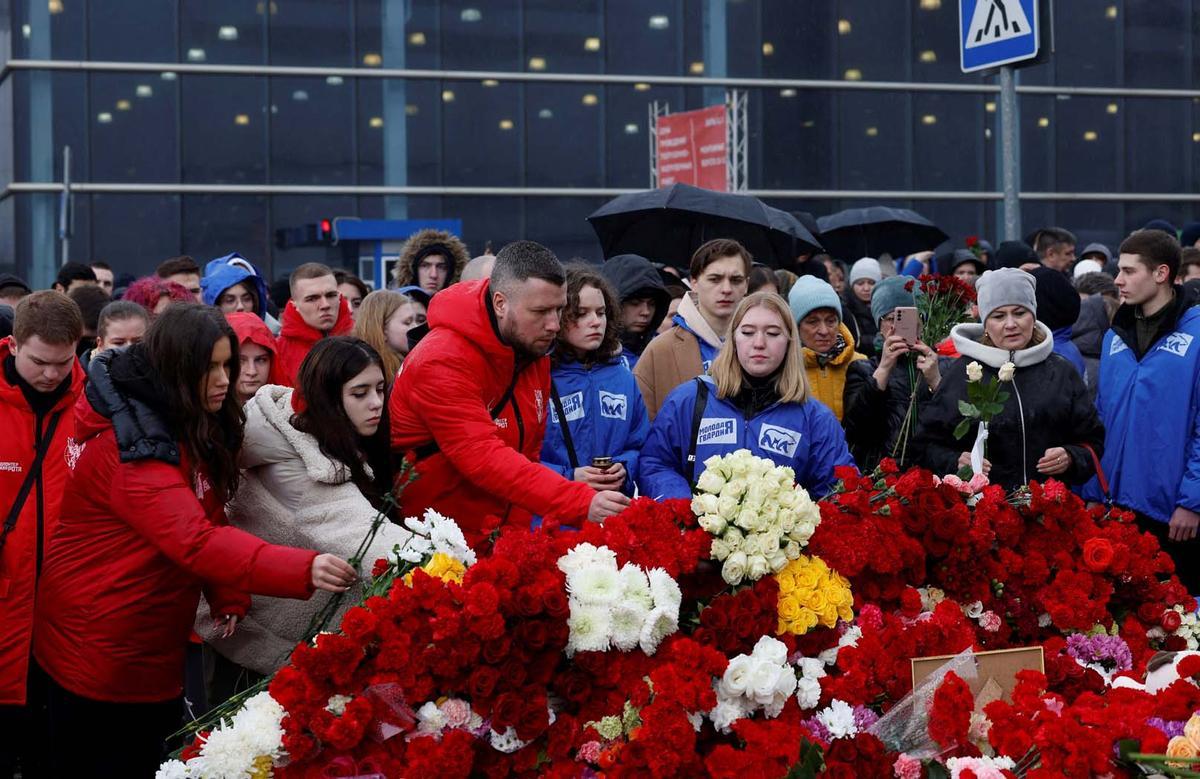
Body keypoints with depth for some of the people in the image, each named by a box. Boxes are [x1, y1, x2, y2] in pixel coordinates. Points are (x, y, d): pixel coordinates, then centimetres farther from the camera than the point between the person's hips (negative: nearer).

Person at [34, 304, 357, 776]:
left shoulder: (194, 431, 5)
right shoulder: (131, 447, -25)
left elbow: (208, 521, 9)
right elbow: (195, 540, -36)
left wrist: (228, 597, -9)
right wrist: (303, 569, -46)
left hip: (154, 645, 9)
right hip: (100, 646, -9)